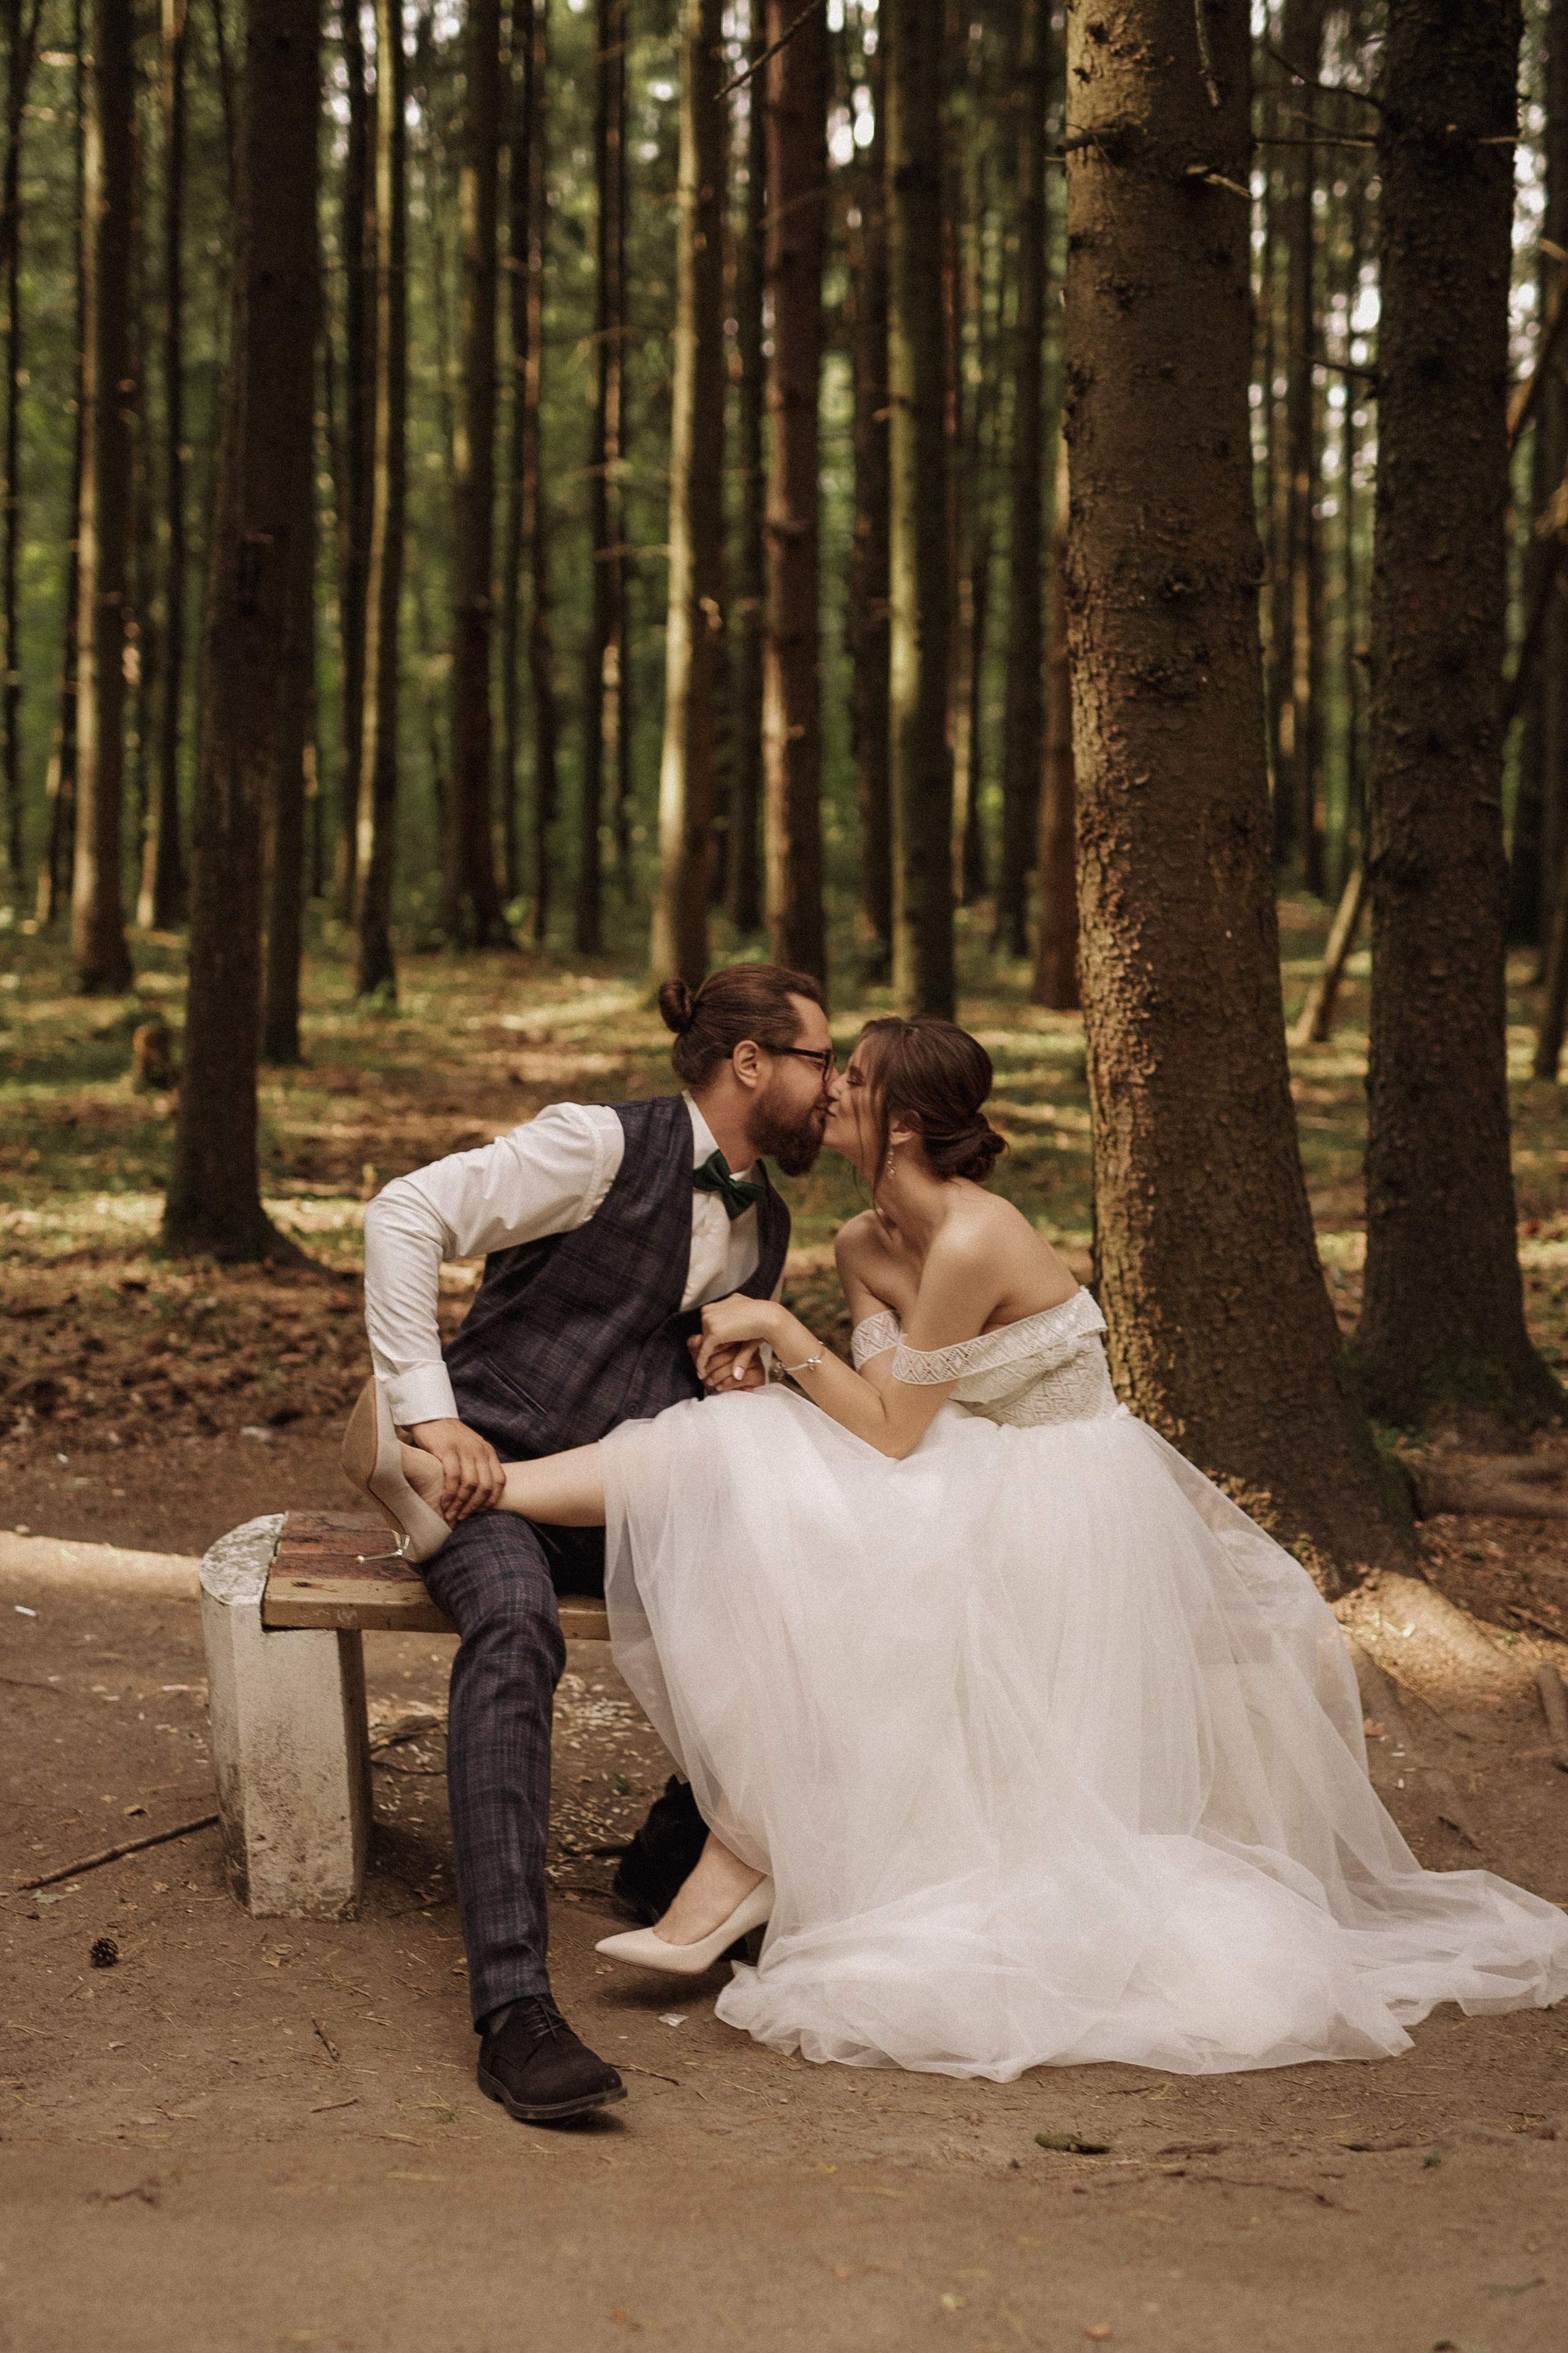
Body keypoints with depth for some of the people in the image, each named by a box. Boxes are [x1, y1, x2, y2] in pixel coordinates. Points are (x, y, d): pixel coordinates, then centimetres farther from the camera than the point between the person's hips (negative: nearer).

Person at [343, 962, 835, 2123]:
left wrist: (745, 1369, 3)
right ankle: (515, 2006, -45)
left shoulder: (766, 1224, 13)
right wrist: (430, 1412, -21)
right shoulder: (604, 1144, -10)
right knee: (517, 1626, -38)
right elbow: (405, 1215, -17)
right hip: (486, 1470, -6)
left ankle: (675, 1866, 4)